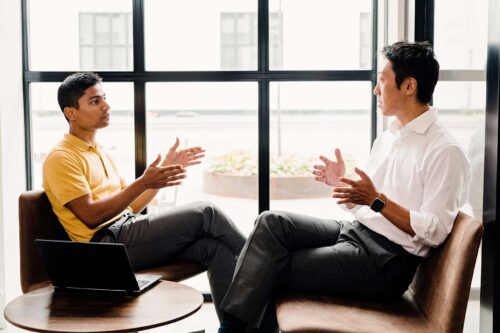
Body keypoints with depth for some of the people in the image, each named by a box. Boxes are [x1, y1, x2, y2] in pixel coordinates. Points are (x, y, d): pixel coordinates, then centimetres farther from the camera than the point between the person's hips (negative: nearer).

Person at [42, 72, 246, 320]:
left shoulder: (99, 153, 22)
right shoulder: (61, 158, -5)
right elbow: (91, 216, -16)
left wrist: (166, 166, 12)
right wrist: (143, 183, -22)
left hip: (128, 231, 8)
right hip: (107, 243, -8)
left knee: (217, 247, -13)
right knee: (205, 213, -15)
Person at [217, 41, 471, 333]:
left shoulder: (446, 151, -12)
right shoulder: (388, 137, 15)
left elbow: (434, 231, -18)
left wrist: (377, 199, -23)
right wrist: (341, 182, 0)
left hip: (386, 261, -8)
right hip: (354, 232, 8)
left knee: (269, 271, -14)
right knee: (271, 222, -12)